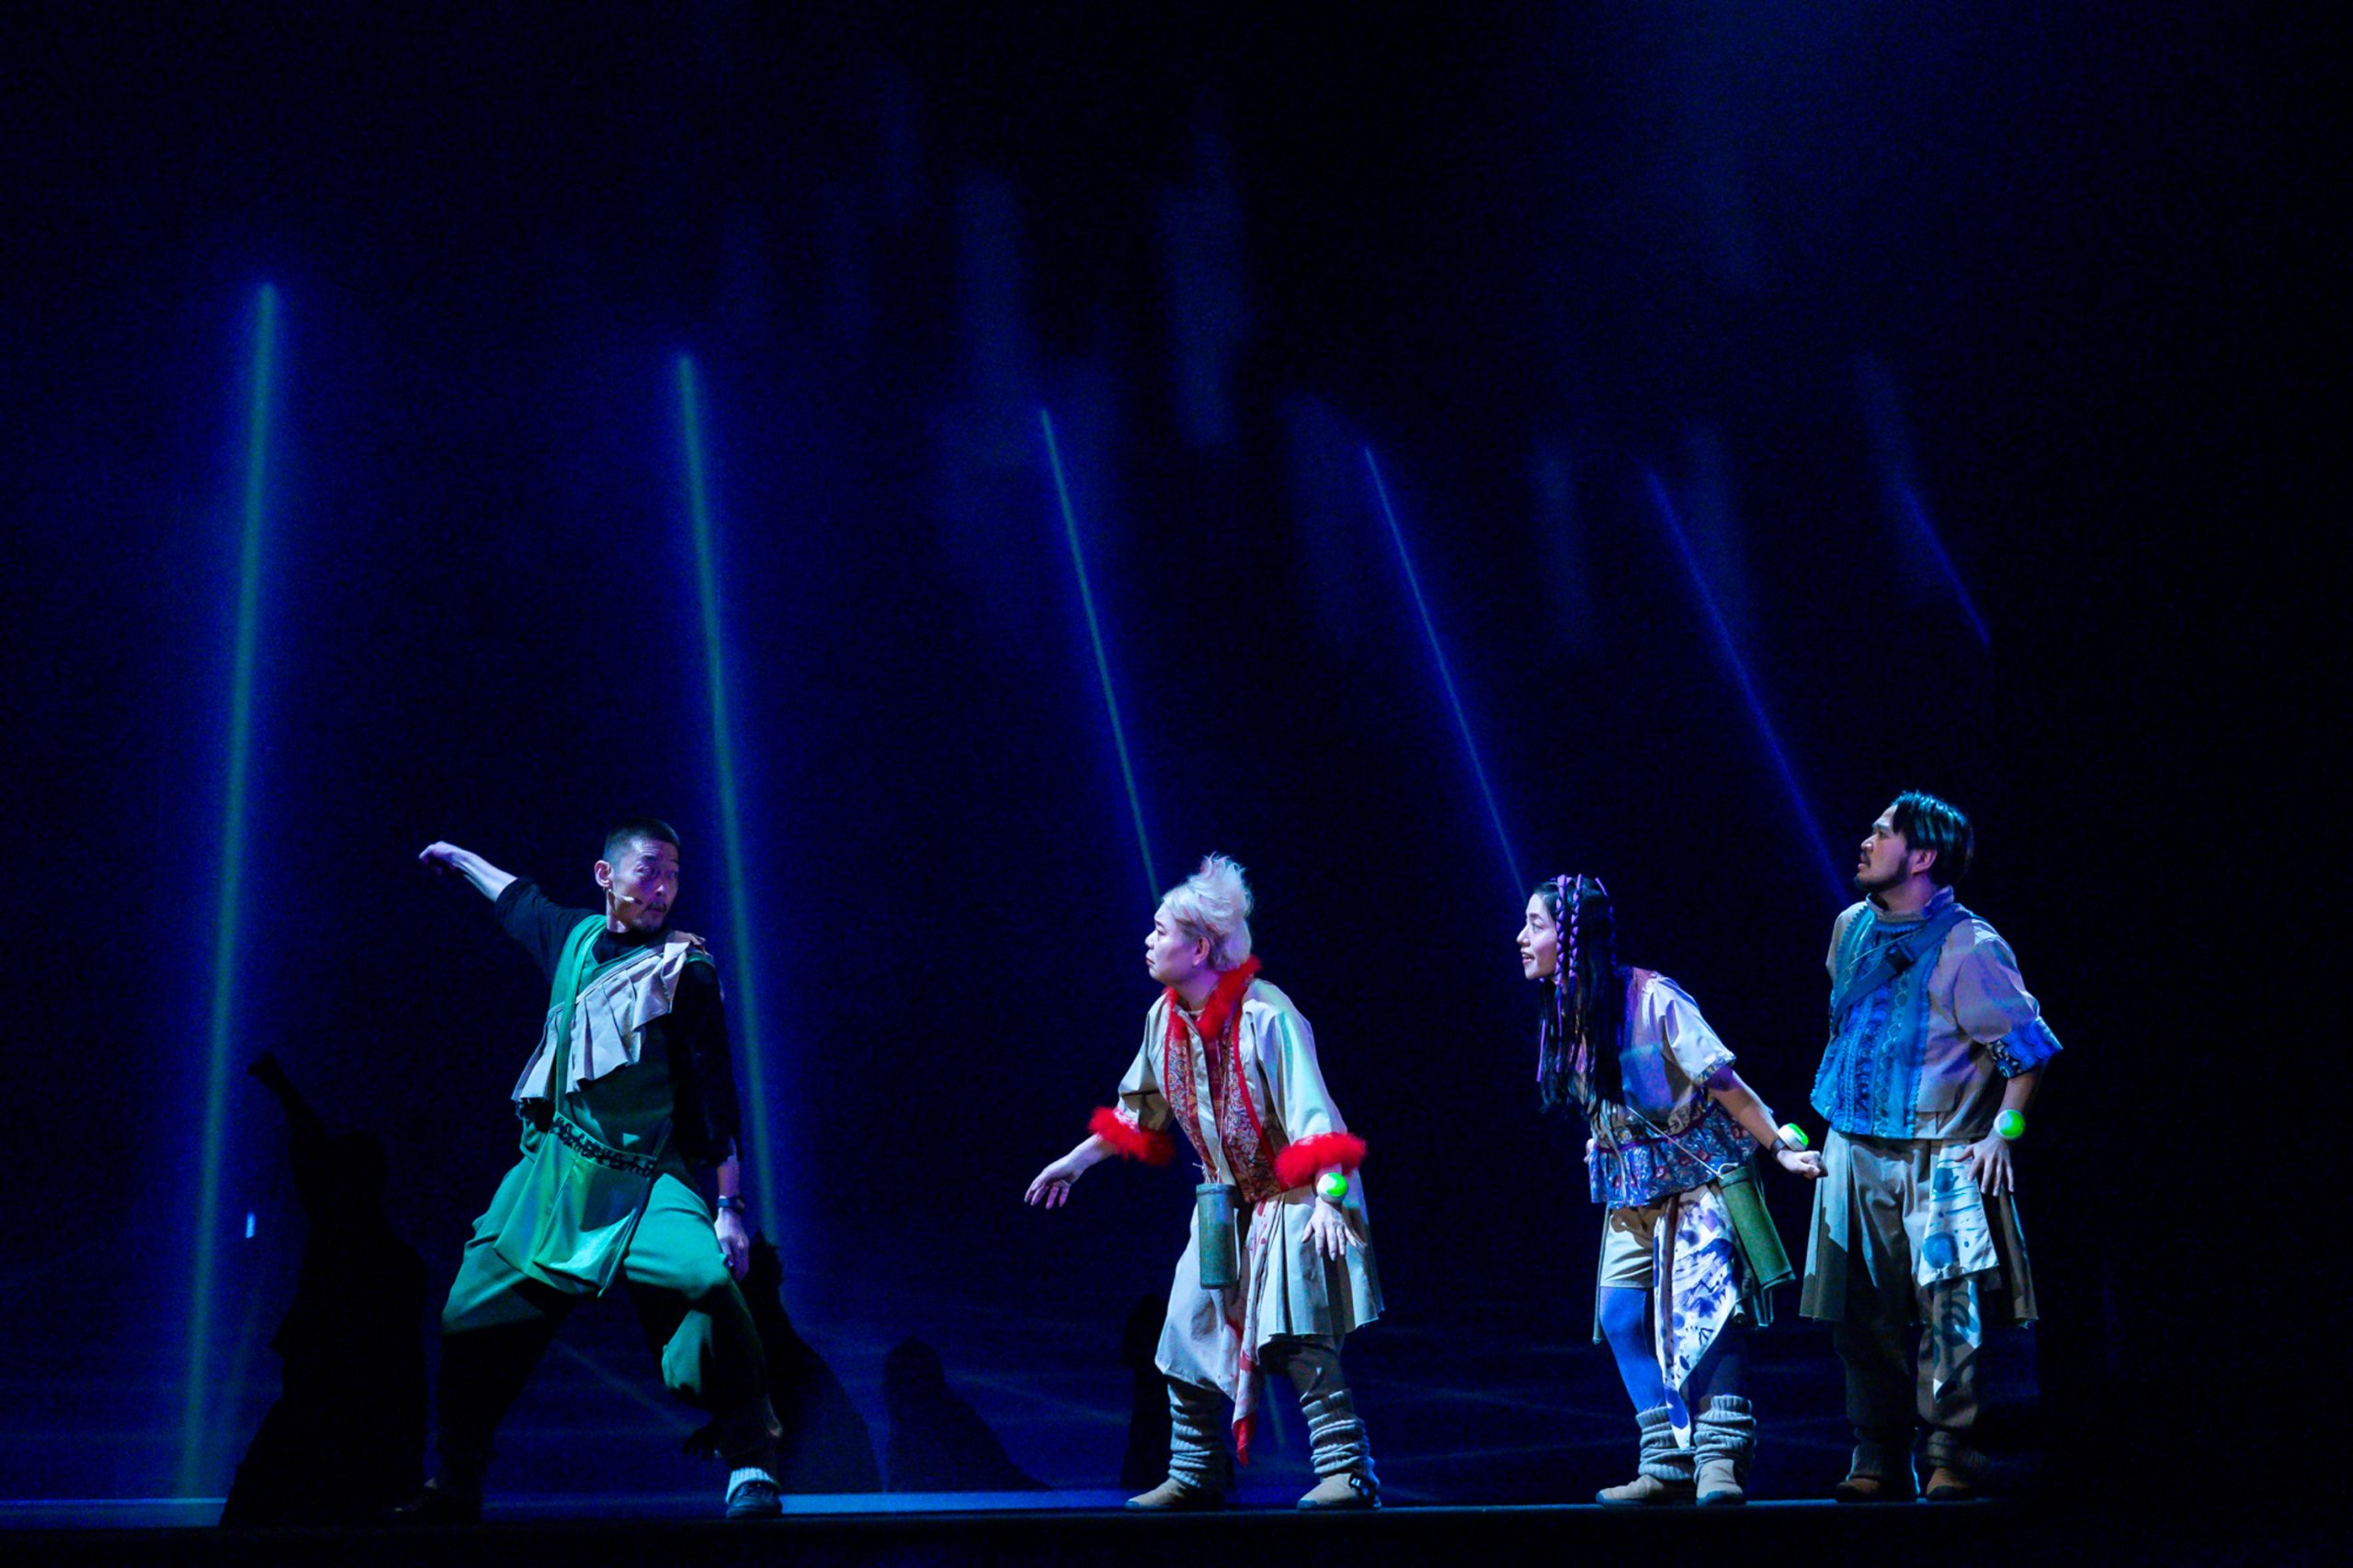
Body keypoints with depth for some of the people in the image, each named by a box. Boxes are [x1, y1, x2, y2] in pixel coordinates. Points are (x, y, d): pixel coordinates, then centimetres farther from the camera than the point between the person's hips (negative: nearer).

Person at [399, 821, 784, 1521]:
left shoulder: (686, 970, -6)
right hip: (552, 1171, 6)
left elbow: (715, 1096, -9)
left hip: (644, 1185, -5)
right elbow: (517, 897, 32)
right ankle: (454, 1485, 24)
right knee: (470, 1316, 7)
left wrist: (730, 1206, -14)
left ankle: (752, 1470, -22)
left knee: (708, 1282, -31)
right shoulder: (576, 936, 8)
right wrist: (458, 856, 48)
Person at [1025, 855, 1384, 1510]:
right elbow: (1140, 1111, 15)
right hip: (1226, 1203, 8)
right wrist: (1076, 1161, 21)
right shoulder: (1165, 1018, 0)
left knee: (1295, 1335, -18)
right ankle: (1196, 1474, 20)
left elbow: (1312, 1112, -26)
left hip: (1294, 1195, -7)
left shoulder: (1265, 1015, -21)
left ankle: (1349, 1472, -13)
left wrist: (1327, 1200, -35)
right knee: (1190, 1333, 7)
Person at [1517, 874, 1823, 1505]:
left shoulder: (1651, 998, -18)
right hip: (1631, 1193, 7)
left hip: (1699, 1180, -7)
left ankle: (1720, 1459, -11)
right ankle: (1667, 1465, 3)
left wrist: (1779, 1148, -14)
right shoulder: (1563, 1017, 4)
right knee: (1620, 1316, -2)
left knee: (1704, 1310, -16)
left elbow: (1721, 1081, -15)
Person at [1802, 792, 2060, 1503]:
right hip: (1854, 1154, 6)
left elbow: (2029, 1046, -7)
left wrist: (2001, 1132, -12)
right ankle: (1880, 1463, 14)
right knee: (1862, 1317, 6)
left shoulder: (1968, 946, -12)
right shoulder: (1852, 929, 9)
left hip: (1937, 1159, -6)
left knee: (1949, 1311, -7)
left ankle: (1952, 1457, 1)